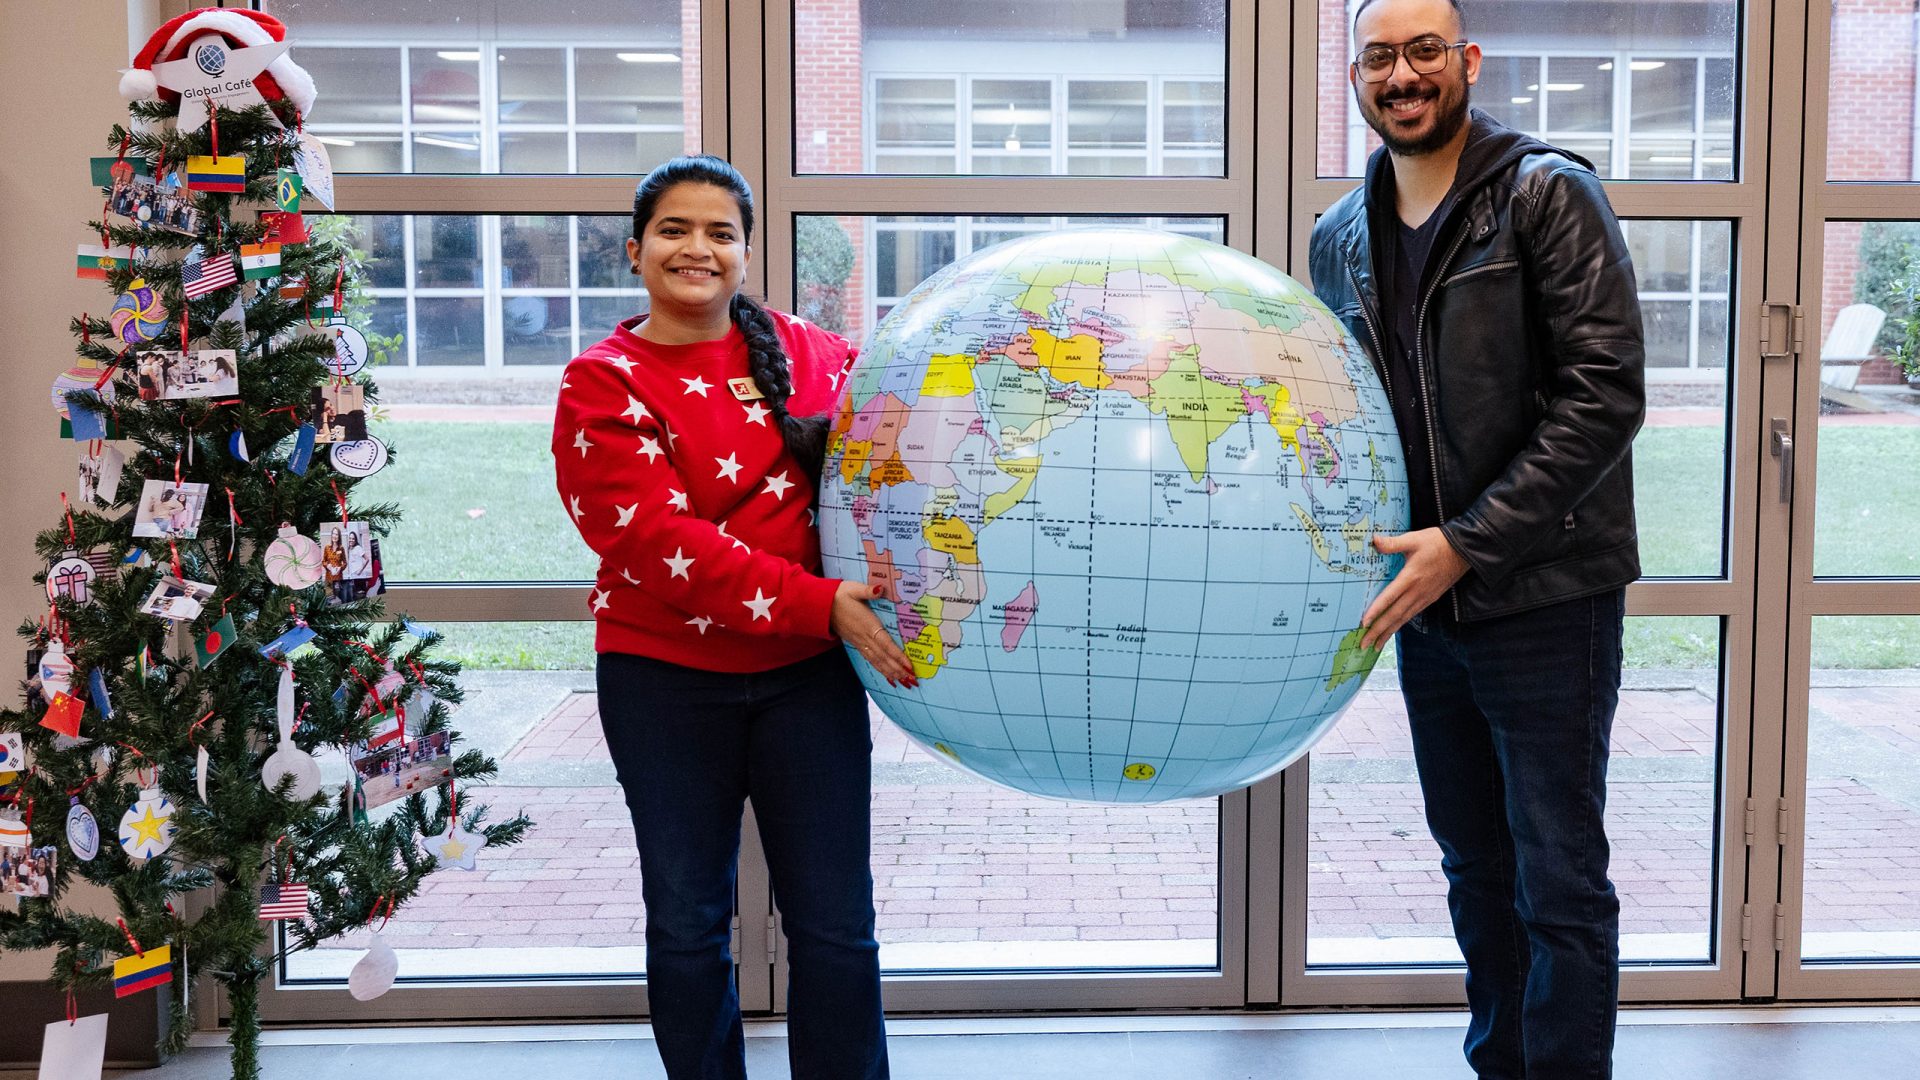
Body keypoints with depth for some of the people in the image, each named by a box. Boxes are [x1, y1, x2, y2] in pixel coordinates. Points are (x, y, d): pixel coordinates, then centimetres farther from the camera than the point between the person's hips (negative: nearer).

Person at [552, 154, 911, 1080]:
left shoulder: (811, 355, 3)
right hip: (664, 683, -1)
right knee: (686, 922, 11)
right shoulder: (601, 384, -5)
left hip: (808, 676, 2)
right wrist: (821, 604, -25)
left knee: (834, 924, 4)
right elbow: (660, 541, -16)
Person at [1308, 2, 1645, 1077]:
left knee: (1560, 882, 1)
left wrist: (1466, 543, -20)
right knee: (1475, 863, 18)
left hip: (1545, 596, -6)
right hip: (1426, 602, 6)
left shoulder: (1549, 194, -9)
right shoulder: (1341, 241, 9)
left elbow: (1606, 397, -16)